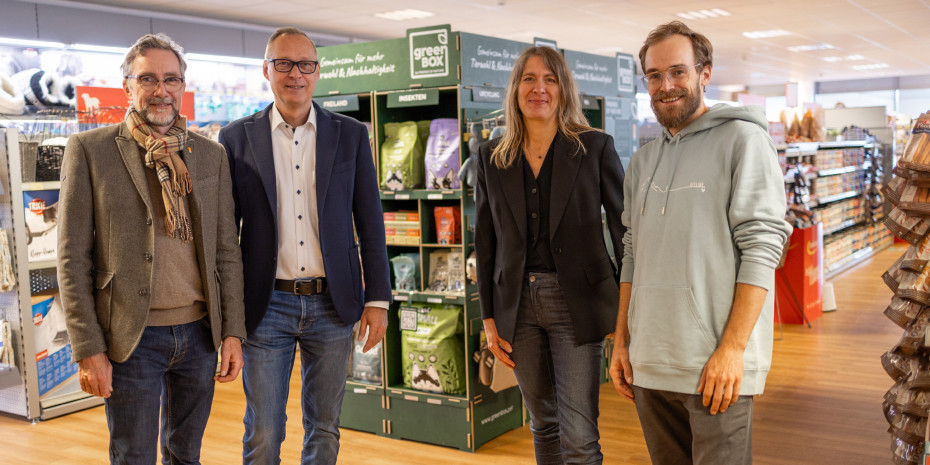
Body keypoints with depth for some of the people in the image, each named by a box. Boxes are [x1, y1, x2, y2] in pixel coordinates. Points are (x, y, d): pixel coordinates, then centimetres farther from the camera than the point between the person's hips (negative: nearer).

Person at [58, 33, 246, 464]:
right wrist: (88, 349, -10)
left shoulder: (211, 155, 7)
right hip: (132, 338, -3)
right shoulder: (89, 149, -3)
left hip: (199, 332, 4)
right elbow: (72, 258, -5)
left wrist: (232, 332, 3)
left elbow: (226, 250, 8)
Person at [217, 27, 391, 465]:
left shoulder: (351, 135, 4)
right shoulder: (237, 137, 2)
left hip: (332, 304, 1)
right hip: (266, 307, -1)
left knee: (324, 429, 13)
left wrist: (377, 300, 0)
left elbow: (370, 222, 4)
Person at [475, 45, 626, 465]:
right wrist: (489, 318, 6)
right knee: (544, 425, 15)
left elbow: (624, 229, -2)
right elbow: (485, 242, 9)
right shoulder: (492, 157, 6)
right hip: (518, 304, 3)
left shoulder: (595, 147, -2)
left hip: (576, 303, -3)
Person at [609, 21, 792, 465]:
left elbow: (761, 248, -11)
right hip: (648, 364, 6)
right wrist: (621, 340, 11)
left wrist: (732, 348, -17)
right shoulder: (643, 160, 15)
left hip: (715, 366, -5)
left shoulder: (743, 140, -3)